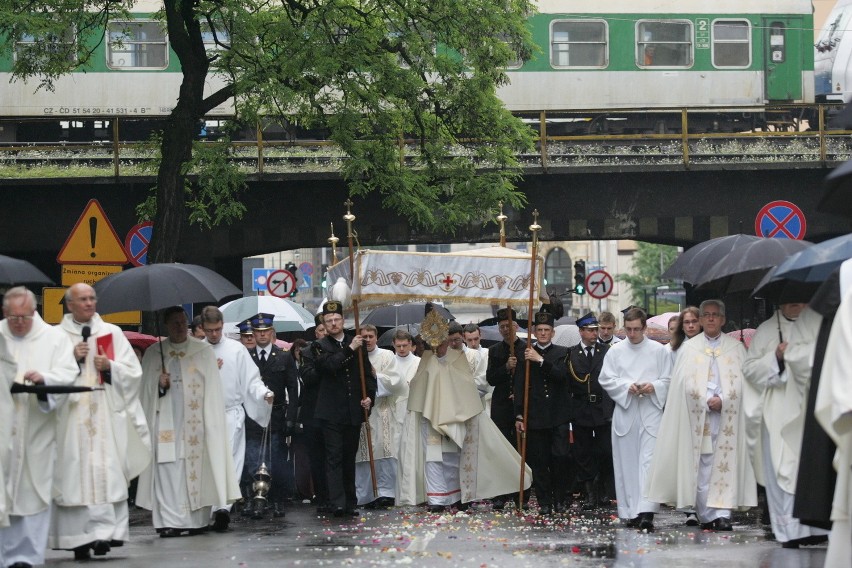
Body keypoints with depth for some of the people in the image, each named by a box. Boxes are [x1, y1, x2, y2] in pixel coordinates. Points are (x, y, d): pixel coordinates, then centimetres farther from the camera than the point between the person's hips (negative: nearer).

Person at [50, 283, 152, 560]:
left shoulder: (112, 333, 12)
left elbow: (133, 371, 9)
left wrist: (110, 366, -7)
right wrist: (72, 360, -10)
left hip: (107, 417, 1)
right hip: (71, 419, -1)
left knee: (108, 473, -8)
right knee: (75, 474, -6)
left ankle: (105, 531, -9)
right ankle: (79, 539, -3)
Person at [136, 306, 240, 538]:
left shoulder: (204, 351, 8)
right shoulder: (153, 353, 11)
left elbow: (212, 390, 5)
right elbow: (145, 390, 13)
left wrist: (211, 424, -3)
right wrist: (159, 385, -9)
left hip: (194, 421, -1)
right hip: (165, 421, 1)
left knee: (195, 468, -4)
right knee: (167, 471, -7)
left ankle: (196, 520, 1)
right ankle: (170, 522, -9)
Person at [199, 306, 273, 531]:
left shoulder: (236, 350, 4)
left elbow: (251, 380, 2)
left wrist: (264, 393, -16)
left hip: (231, 413, -2)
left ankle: (223, 506, -24)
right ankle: (215, 510, 11)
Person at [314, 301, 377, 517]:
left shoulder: (356, 342, 11)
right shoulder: (321, 346, 0)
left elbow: (368, 373, 13)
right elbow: (330, 365, -19)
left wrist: (370, 396, 0)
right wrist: (350, 349, -19)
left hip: (354, 411, 4)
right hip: (331, 412, -4)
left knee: (350, 458, 11)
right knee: (334, 457, -8)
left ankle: (350, 503, 16)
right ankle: (338, 503, -14)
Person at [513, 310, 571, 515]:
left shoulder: (562, 353, 7)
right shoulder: (525, 355, 8)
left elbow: (561, 374, -11)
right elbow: (519, 387, 7)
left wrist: (541, 360, -20)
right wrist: (519, 415, 2)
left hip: (558, 415, -1)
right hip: (535, 416, 1)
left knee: (560, 457, -7)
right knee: (539, 461, 1)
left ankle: (559, 499, 7)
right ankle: (544, 502, 7)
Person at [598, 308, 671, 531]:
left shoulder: (659, 351, 5)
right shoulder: (615, 351, 7)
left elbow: (668, 380, 5)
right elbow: (606, 379, 5)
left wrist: (653, 387, -14)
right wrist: (627, 387, -10)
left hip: (651, 412, -2)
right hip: (625, 413, 2)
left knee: (649, 461, -12)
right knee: (626, 463, 4)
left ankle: (647, 512, -20)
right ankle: (631, 511, 11)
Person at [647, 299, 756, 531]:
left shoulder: (736, 348, 9)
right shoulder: (689, 348, 9)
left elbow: (742, 382, 2)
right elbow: (686, 384, 2)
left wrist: (723, 401, -12)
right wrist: (707, 401, -10)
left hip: (728, 416, 0)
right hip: (698, 417, 0)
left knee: (725, 464, -7)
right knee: (701, 466, -2)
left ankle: (722, 513, -11)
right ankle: (705, 515, 2)